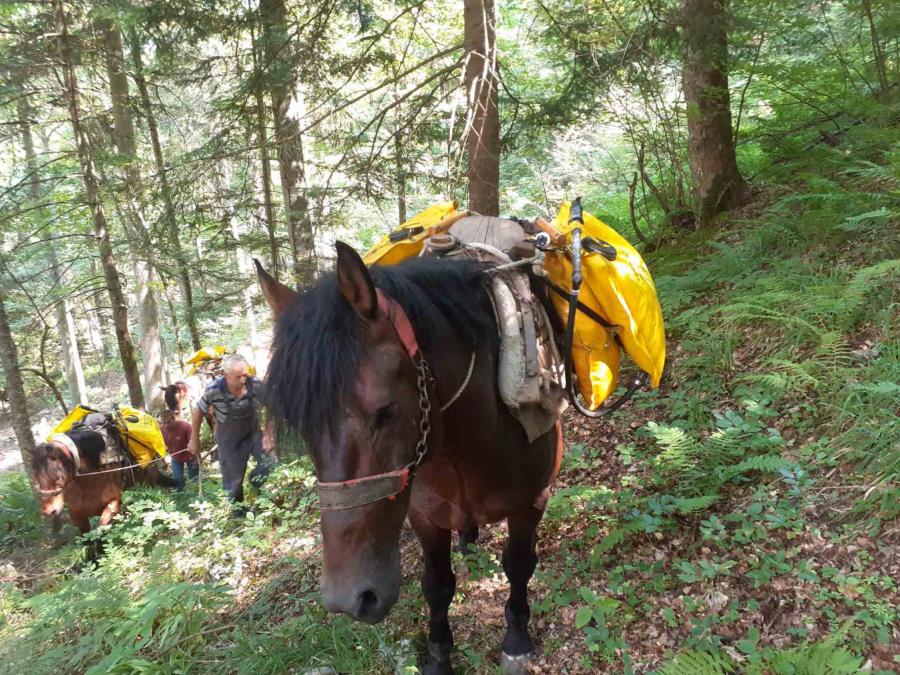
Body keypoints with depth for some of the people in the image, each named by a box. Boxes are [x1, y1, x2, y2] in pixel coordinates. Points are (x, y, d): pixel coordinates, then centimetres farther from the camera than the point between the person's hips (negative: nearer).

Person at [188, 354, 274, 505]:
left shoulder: (256, 385, -26)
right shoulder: (214, 391, -27)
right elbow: (199, 411, -8)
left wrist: (268, 435, -11)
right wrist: (194, 440, 1)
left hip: (253, 433, 1)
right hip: (228, 439, -1)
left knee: (269, 462, -17)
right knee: (232, 482, 6)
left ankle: (254, 486, 16)